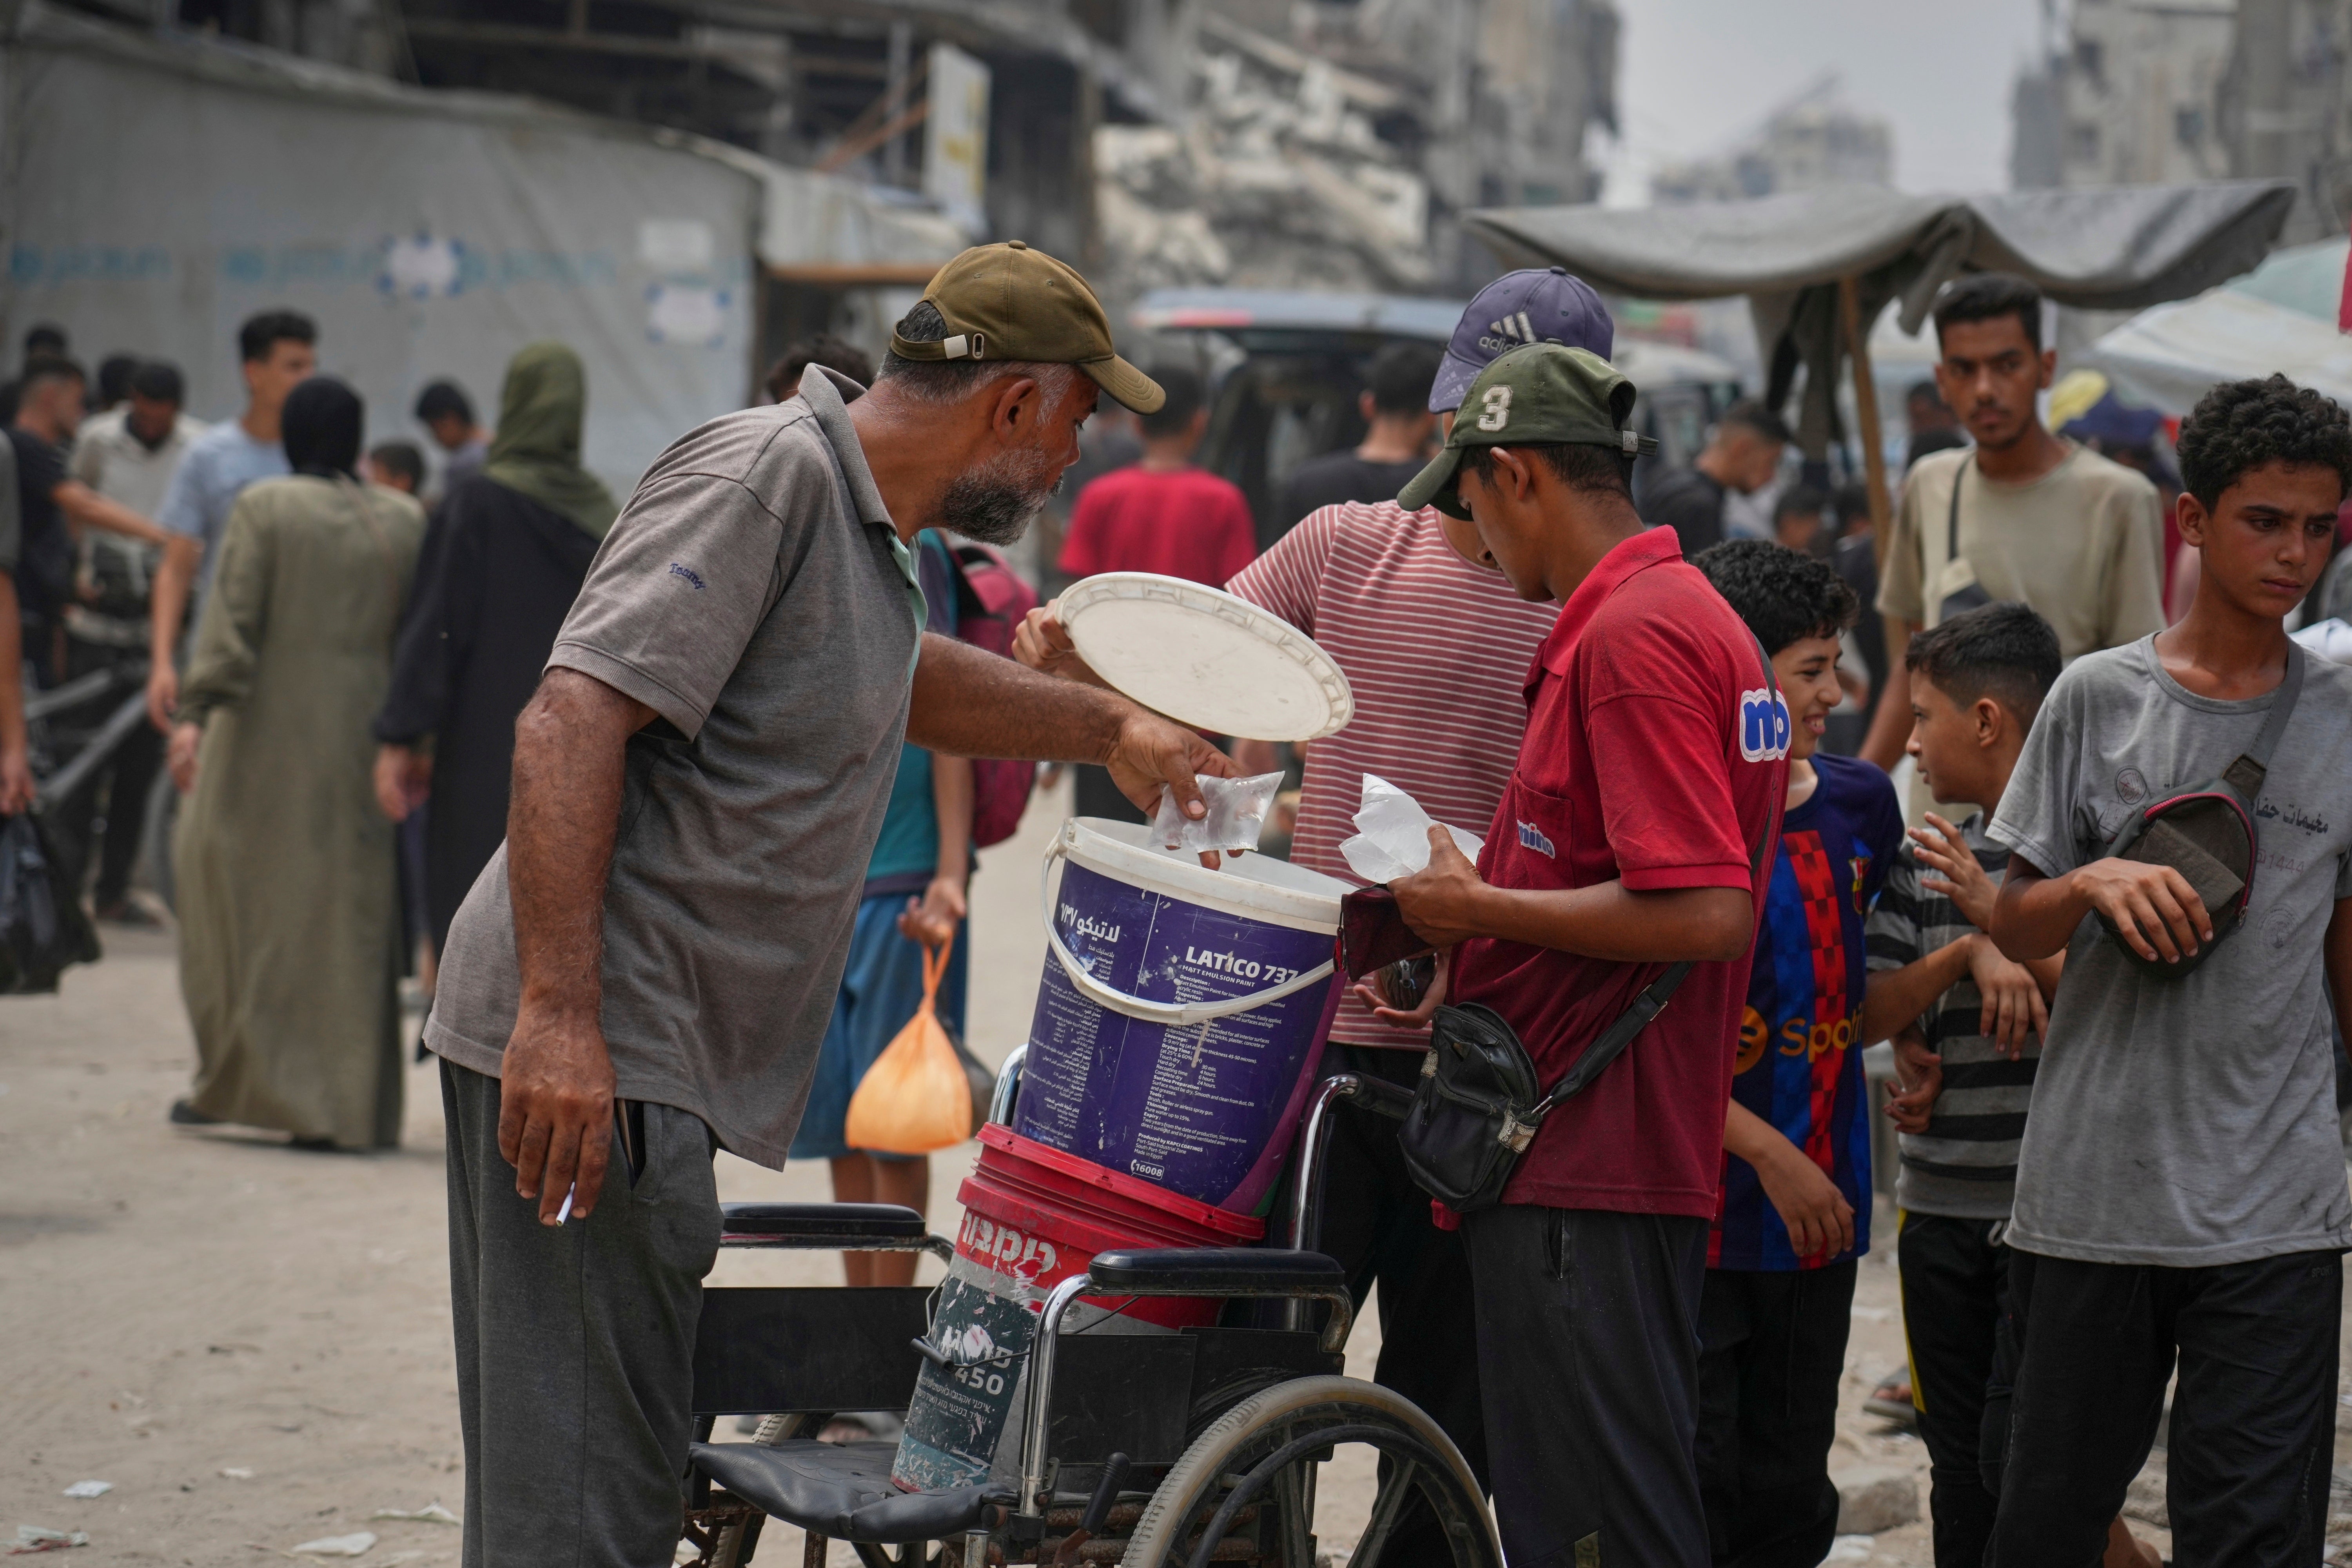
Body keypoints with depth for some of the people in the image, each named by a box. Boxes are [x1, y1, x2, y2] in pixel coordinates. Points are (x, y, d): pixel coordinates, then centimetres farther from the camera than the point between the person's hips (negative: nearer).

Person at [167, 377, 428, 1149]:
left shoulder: (264, 508, -6)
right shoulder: (406, 521, 4)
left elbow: (231, 616, -14)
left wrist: (195, 714, -18)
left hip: (269, 736, -3)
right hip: (363, 734, 3)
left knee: (234, 884, 9)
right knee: (348, 908, 6)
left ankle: (238, 1079, 7)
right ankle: (348, 1104, 4)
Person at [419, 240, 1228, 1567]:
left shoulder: (872, 535, 20)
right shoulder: (768, 474, -12)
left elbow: (903, 679, 45)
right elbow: (571, 720, -22)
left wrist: (1108, 729, 50)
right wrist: (559, 1017, -28)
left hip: (649, 1063, 10)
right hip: (581, 1056, -10)